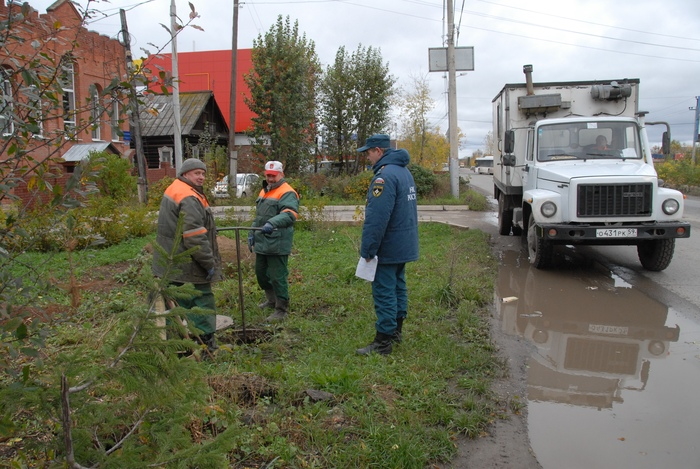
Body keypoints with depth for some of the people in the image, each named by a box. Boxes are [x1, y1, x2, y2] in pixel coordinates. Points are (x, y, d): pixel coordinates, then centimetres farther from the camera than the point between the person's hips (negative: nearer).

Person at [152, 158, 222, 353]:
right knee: (202, 301, -1)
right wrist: (209, 263, -18)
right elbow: (195, 238, -25)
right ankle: (206, 343, 6)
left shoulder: (173, 190, 14)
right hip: (186, 266, -10)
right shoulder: (189, 199, -20)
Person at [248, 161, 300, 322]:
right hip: (262, 243, 9)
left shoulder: (287, 193, -12)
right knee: (261, 273, 20)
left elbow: (289, 214, -29)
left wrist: (272, 223, -42)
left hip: (277, 245, -9)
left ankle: (282, 309, 9)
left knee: (277, 277, -3)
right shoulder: (264, 192, 18)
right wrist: (252, 233, 23)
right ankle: (272, 300, 40)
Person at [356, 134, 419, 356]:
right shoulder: (404, 171, 13)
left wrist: (367, 249, -20)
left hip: (388, 248, -10)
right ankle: (396, 331, 31)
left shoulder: (385, 175, -21)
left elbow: (376, 218, -26)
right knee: (398, 286, 18)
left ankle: (383, 342, 1)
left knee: (384, 292, -5)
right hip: (404, 245, 10)